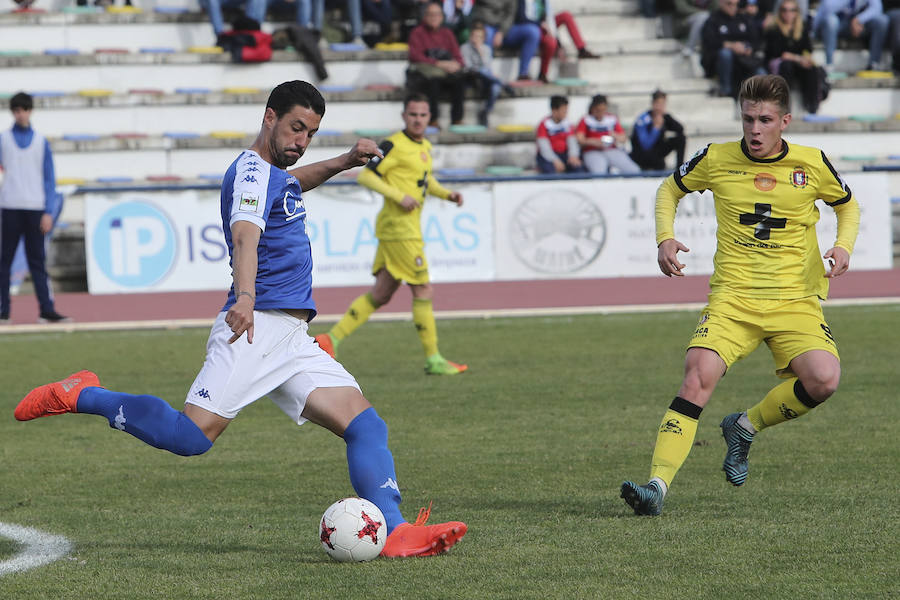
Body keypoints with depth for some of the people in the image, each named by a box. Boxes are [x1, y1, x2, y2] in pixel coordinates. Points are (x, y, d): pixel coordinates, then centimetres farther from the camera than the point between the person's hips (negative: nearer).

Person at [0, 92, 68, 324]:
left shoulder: (41, 142, 9)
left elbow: (49, 179, 7)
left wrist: (49, 212, -1)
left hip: (35, 209, 1)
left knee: (38, 262, 0)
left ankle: (47, 310, -3)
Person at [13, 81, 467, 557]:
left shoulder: (274, 174, 23)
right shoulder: (251, 171, -7)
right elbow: (245, 235, -28)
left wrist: (345, 161, 39)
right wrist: (244, 296, -46)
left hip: (292, 339, 9)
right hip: (257, 326, -9)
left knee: (366, 425, -4)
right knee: (192, 436, -21)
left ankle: (395, 533, -12)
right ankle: (81, 396, -3)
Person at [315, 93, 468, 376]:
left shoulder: (425, 147, 16)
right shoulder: (394, 145, -11)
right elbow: (365, 175, -13)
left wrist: (448, 194, 14)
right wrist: (399, 196, -20)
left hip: (409, 228, 9)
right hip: (398, 228, -9)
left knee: (380, 294, 11)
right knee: (424, 291, -6)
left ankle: (332, 339, 14)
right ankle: (433, 360, -1)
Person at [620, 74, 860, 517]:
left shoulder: (812, 164, 1)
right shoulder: (717, 160, 2)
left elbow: (847, 205, 19)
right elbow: (670, 189, 20)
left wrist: (843, 247, -1)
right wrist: (665, 239, 3)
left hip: (796, 300, 0)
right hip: (733, 296, 0)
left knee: (824, 380, -25)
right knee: (698, 374, -26)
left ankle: (746, 426, 4)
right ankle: (657, 485, -28)